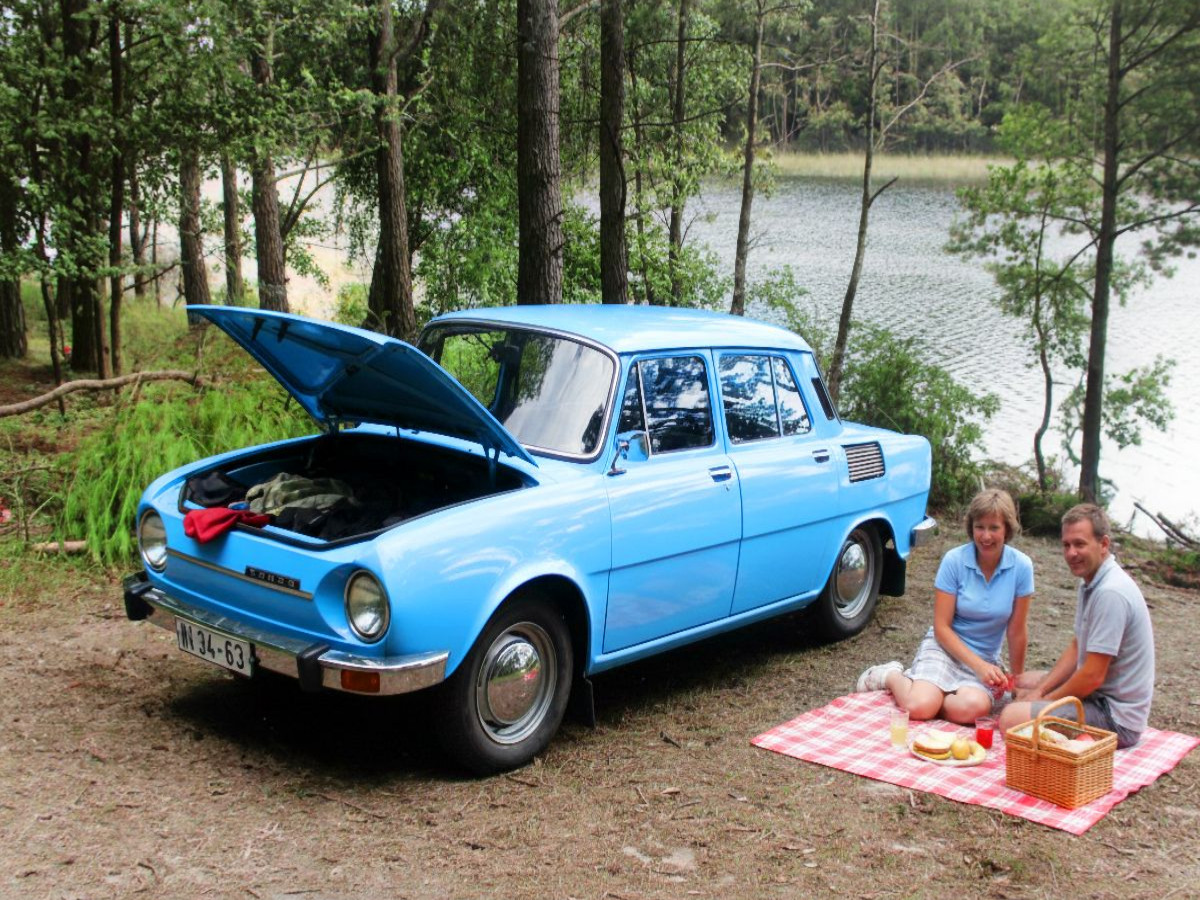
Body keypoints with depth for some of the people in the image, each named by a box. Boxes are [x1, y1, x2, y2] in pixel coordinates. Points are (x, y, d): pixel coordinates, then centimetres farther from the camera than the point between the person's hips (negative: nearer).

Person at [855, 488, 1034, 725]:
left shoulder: (1021, 566, -9)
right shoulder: (954, 560, -11)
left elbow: (1016, 631, 0)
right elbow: (941, 627, -9)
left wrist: (1017, 680, 8)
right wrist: (979, 666, -19)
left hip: (986, 659, 1)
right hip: (945, 647, -1)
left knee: (972, 707, -34)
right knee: (918, 706, -30)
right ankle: (891, 675, 5)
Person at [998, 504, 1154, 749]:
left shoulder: (1110, 593, -25)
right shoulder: (1090, 582, 9)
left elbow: (1093, 676, -25)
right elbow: (1077, 648, 16)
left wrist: (1045, 699, -10)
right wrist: (1040, 690, 5)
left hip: (1115, 718, -11)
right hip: (1100, 693, 11)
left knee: (1011, 718, -25)